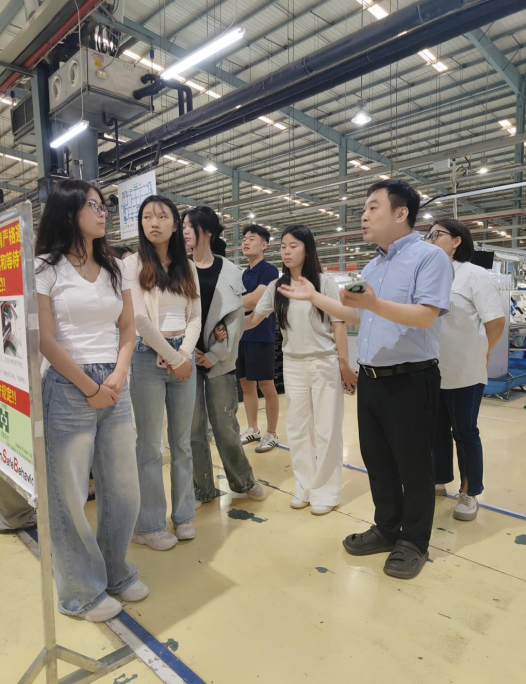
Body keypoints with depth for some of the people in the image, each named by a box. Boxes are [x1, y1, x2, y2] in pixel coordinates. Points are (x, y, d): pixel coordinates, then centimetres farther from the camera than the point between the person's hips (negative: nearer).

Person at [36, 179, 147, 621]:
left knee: (124, 489, 11)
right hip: (68, 388, -5)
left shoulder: (114, 267, 13)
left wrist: (118, 376, -4)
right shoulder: (47, 267, -3)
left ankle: (116, 572, 35)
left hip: (114, 386, 5)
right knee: (70, 496, 5)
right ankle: (82, 592, 27)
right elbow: (46, 340, -9)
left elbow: (128, 329, 11)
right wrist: (90, 388, -9)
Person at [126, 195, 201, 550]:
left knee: (182, 442, 12)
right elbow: (139, 318, -11)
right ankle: (150, 524, 18)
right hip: (149, 357, -4)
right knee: (150, 445, 3)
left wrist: (184, 354, -9)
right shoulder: (133, 264, -2)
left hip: (184, 356, 4)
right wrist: (172, 358, -11)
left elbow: (196, 317, 6)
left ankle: (184, 515, 27)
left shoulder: (187, 267, 11)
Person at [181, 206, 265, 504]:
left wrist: (215, 355, -8)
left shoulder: (229, 271, 2)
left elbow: (236, 319, -2)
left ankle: (244, 481, 28)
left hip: (219, 361, -1)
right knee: (193, 428, 6)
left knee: (225, 425, 6)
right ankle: (203, 488, 23)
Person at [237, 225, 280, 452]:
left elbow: (253, 300, -18)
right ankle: (252, 429, 25)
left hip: (260, 336, -7)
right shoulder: (244, 274, 16)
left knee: (266, 386, 1)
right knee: (246, 384, 12)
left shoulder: (269, 270, -7)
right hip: (241, 335, 8)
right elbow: (243, 304, 14)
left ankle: (272, 434, 14)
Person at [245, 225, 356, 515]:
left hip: (325, 363, -4)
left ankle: (325, 491, 18)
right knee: (297, 429, 11)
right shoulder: (276, 287, 5)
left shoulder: (324, 282, -5)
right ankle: (304, 487, 26)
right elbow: (253, 319, 0)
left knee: (326, 430, 4)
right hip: (293, 365, 4)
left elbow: (338, 324, -5)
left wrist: (344, 364, -8)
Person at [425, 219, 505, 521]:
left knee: (465, 432, 5)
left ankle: (469, 494, 20)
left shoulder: (475, 275, -6)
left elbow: (496, 320, -10)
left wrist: (480, 354, -2)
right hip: (432, 371, 5)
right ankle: (440, 481, 32)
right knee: (438, 430, 15)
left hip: (464, 372, -5)